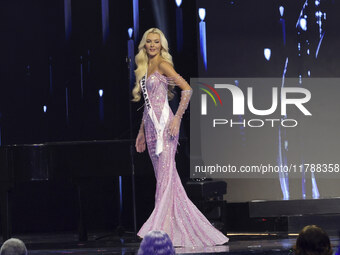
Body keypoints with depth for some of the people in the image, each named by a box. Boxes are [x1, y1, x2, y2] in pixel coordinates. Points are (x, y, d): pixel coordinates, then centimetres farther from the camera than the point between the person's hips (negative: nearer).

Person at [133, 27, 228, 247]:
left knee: (165, 175, -10)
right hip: (151, 125, 9)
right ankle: (181, 227, 9)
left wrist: (177, 118, -19)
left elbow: (187, 89, -14)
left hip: (164, 123, -9)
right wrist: (141, 132, 22)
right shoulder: (144, 69, 19)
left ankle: (162, 230, -14)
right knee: (162, 176, 6)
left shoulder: (163, 66, -5)